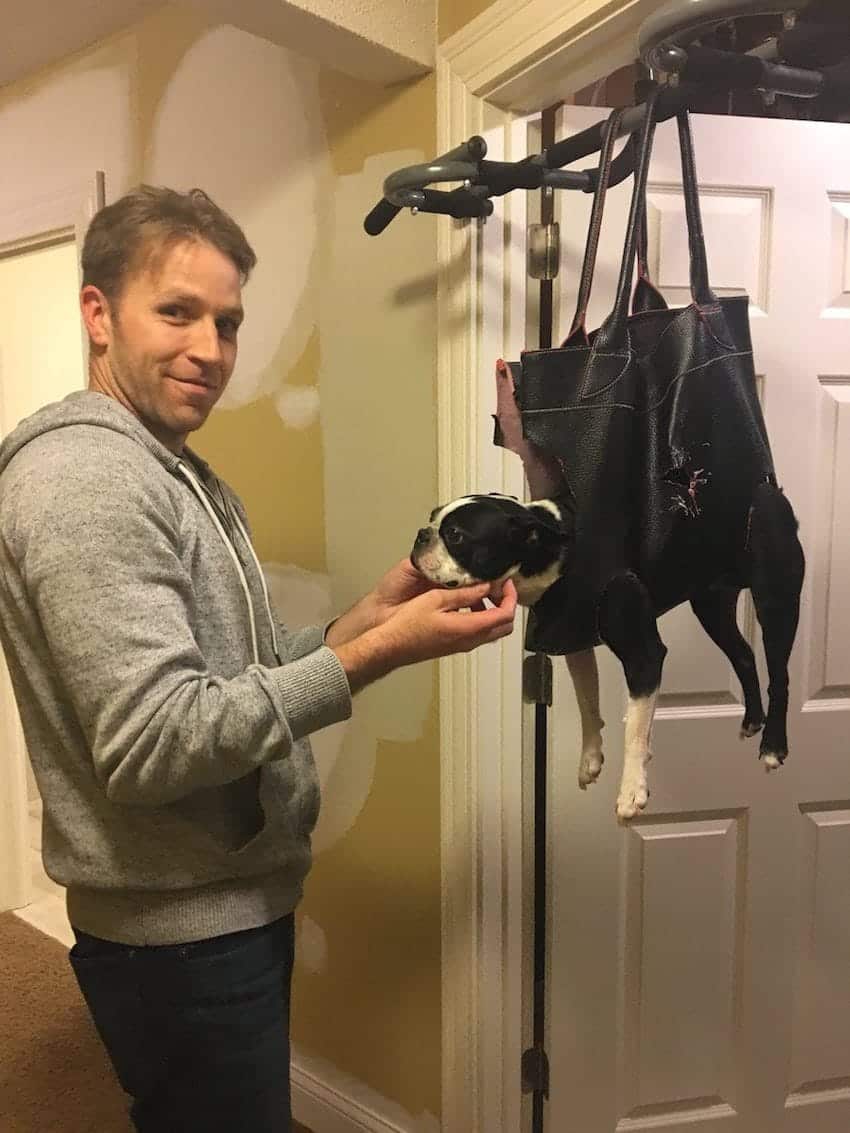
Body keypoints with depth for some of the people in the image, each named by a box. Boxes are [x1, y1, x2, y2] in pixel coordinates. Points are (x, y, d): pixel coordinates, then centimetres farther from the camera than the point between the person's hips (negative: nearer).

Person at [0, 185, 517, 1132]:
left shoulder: (172, 470, 10)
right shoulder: (85, 475, -20)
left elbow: (233, 684, 8)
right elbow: (155, 742, -27)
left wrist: (370, 614, -4)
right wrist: (379, 654, -26)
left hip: (225, 910, 9)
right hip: (184, 938, -9)